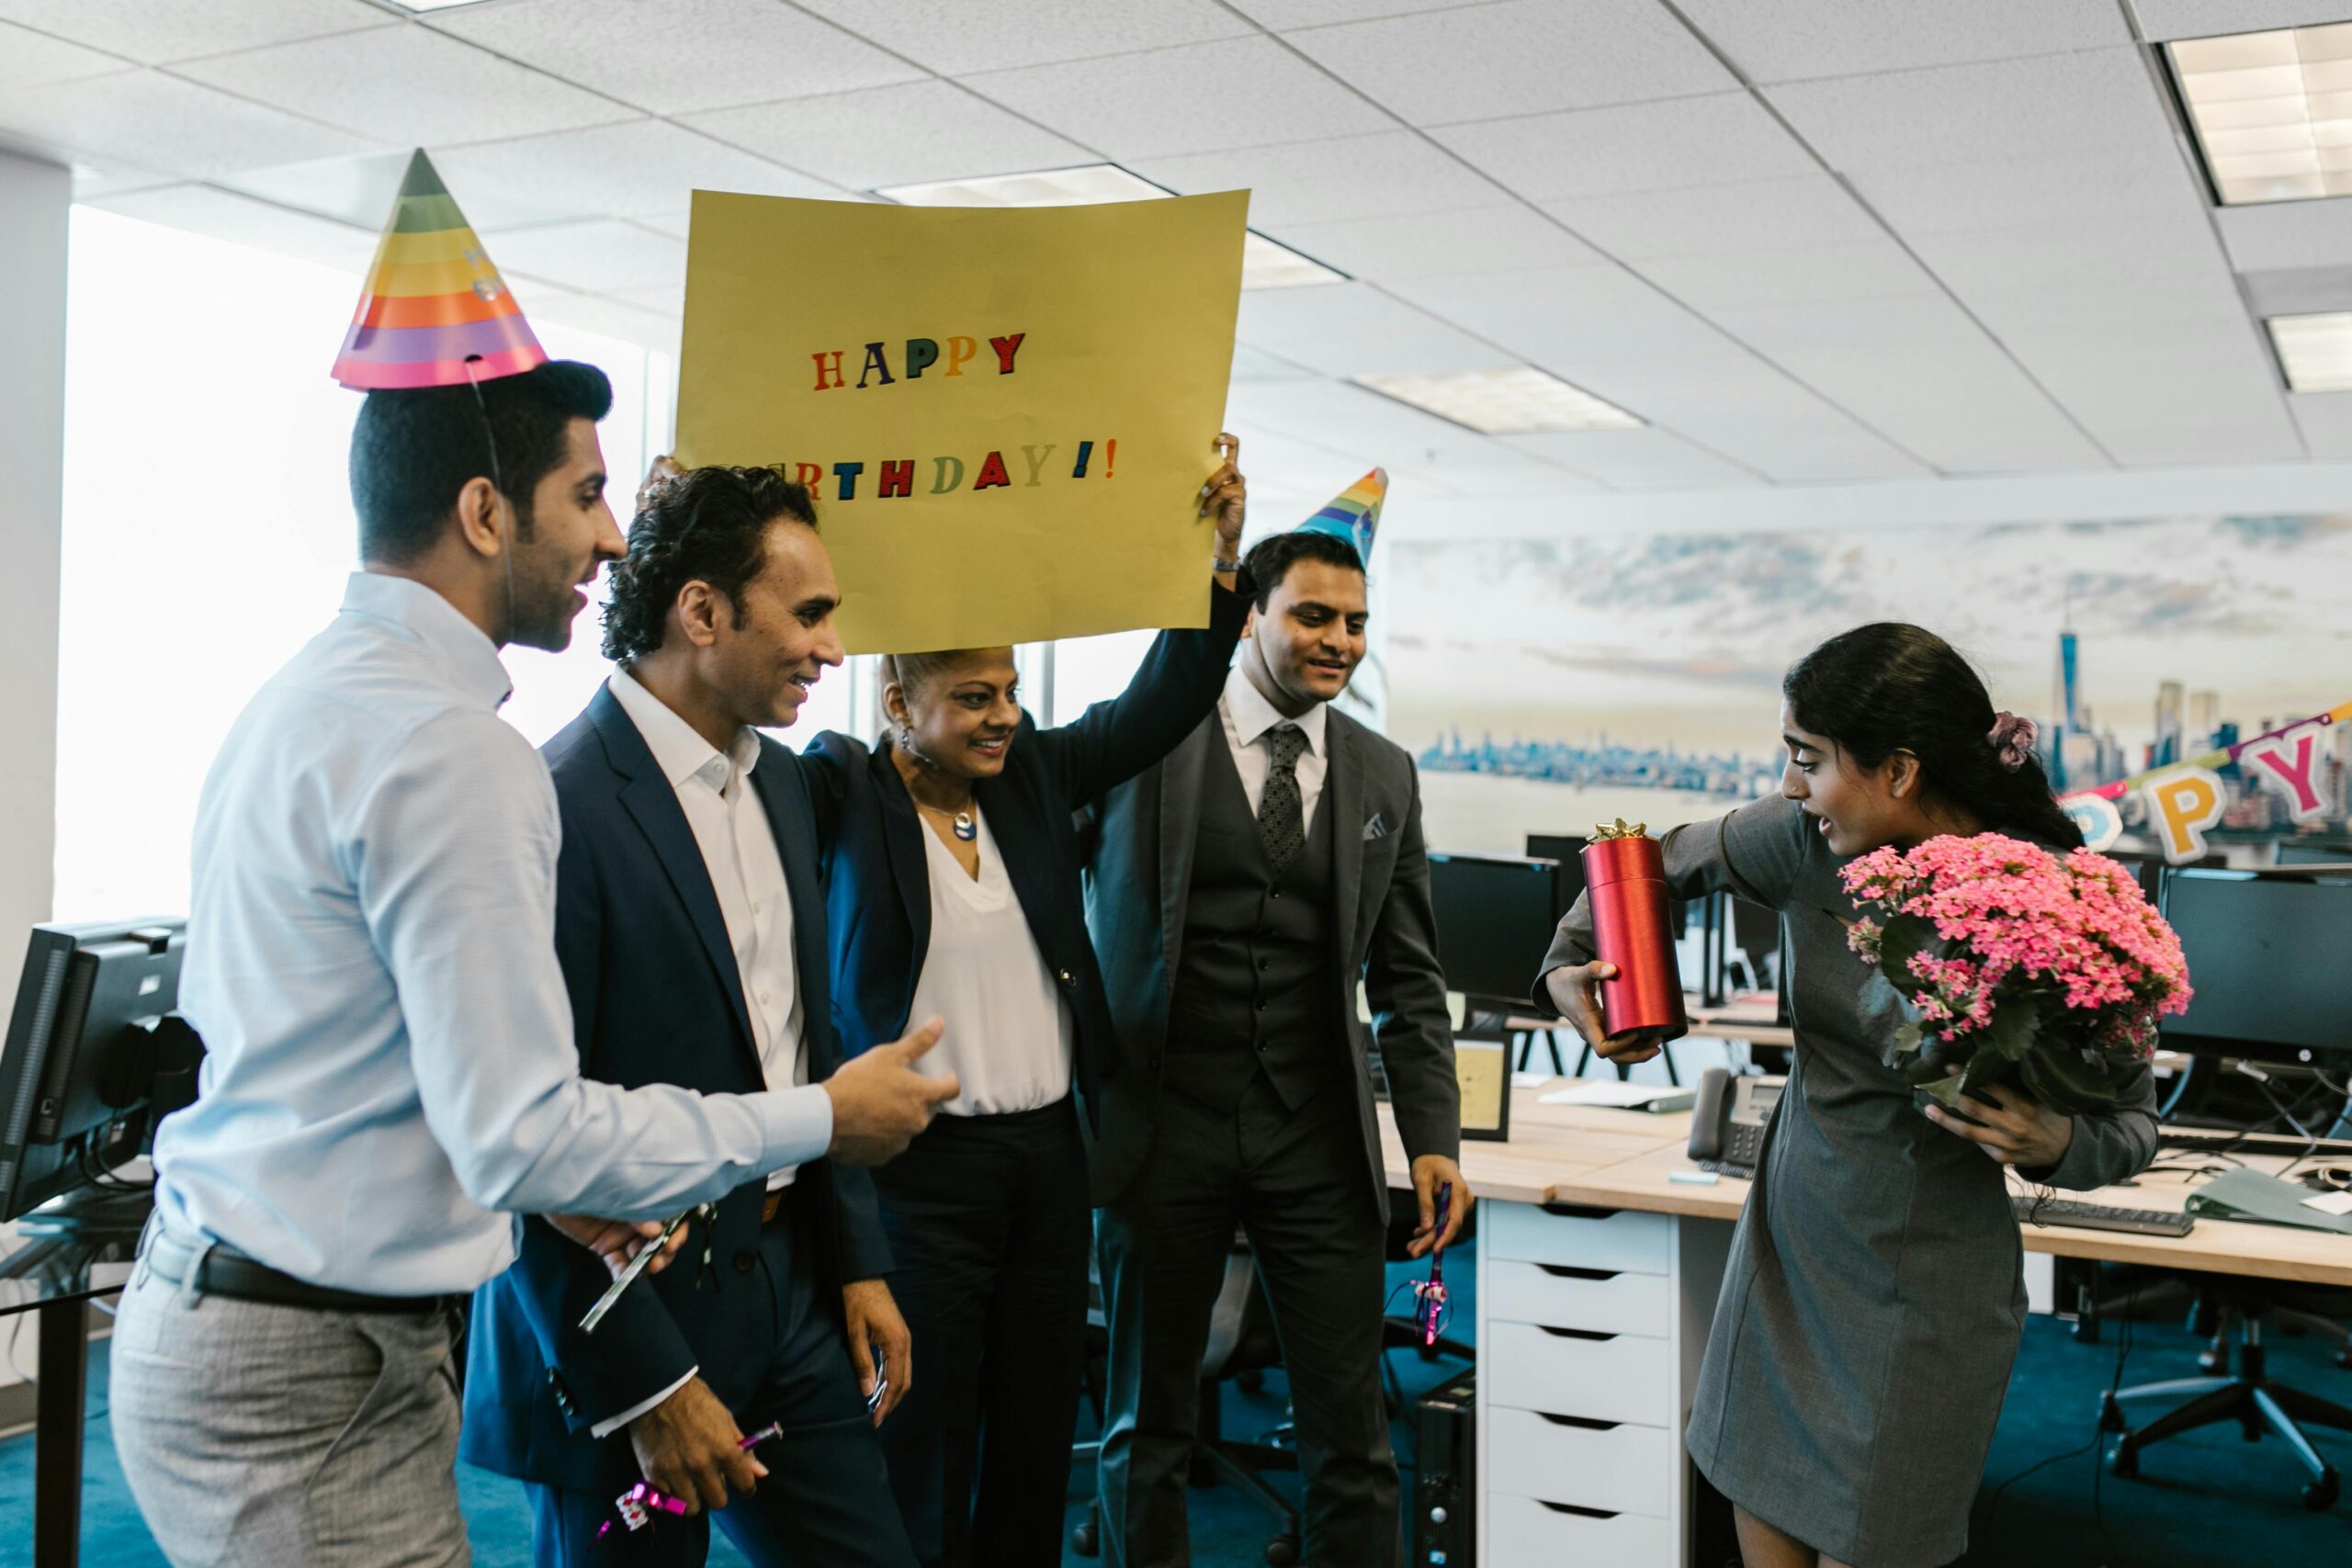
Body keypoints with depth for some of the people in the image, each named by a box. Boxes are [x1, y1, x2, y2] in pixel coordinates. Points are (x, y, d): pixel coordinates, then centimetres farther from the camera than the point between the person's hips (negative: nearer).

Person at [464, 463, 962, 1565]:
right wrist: (644, 1386, -18)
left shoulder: (777, 779, 8)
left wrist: (859, 1261, 13)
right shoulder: (559, 808, -20)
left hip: (789, 1294, 8)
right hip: (631, 1319, -7)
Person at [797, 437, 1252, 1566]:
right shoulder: (844, 794, -8)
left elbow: (1161, 705, 1)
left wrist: (1223, 550, -10)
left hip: (1050, 1153, 5)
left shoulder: (1034, 773, 6)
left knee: (1038, 1441, 16)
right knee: (924, 1454, 5)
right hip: (921, 1166, -5)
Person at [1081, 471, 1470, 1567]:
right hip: (1165, 1126, -2)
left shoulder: (1384, 776, 8)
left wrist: (1433, 1138, 1)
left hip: (1320, 1138, 2)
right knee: (1148, 1435, 11)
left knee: (1352, 1442, 6)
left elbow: (1408, 980, 10)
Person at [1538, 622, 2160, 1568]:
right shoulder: (1810, 841, -9)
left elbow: (2131, 1123, -8)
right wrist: (1568, 962, -2)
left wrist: (2055, 1145, -29)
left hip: (1917, 1300, -5)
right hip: (1784, 1249, 5)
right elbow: (1668, 861, 11)